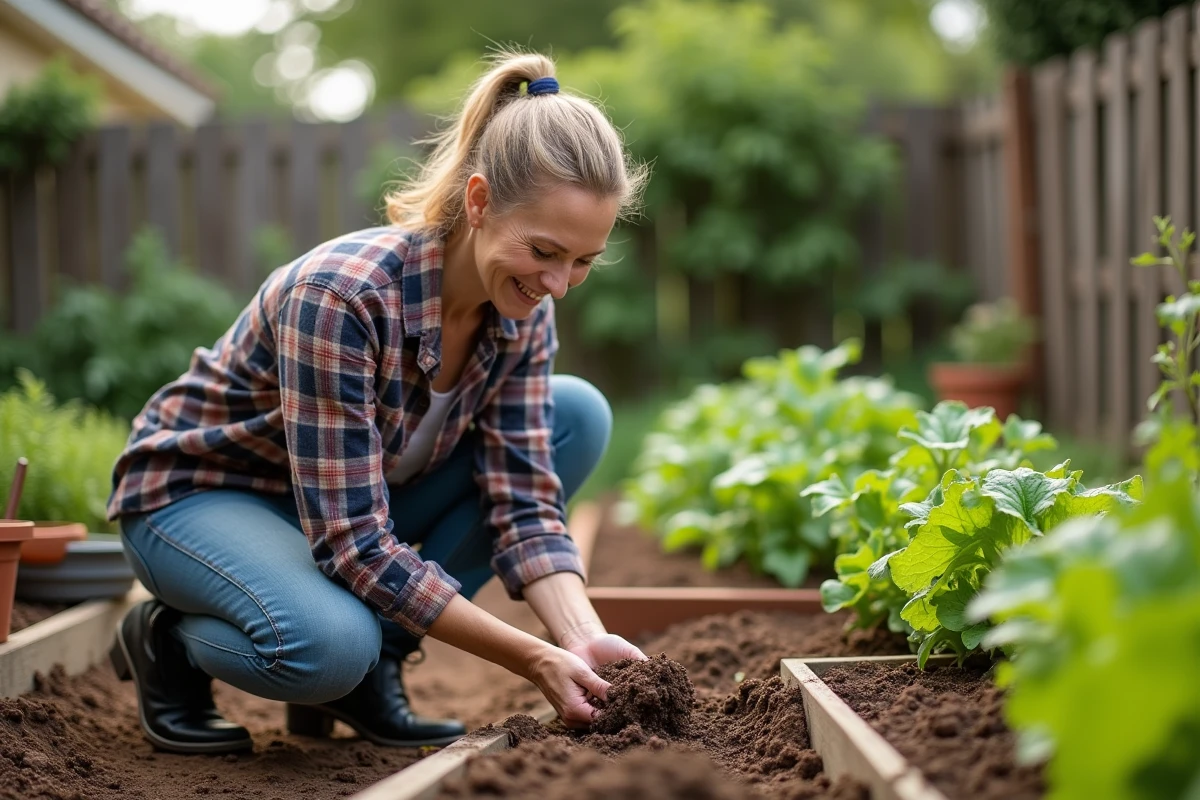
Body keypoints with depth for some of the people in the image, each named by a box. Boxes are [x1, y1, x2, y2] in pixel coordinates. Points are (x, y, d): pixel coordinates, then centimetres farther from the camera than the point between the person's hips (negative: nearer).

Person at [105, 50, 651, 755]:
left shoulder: (524, 309, -14)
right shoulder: (340, 295, -34)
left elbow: (522, 499, -13)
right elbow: (352, 543, -33)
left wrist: (586, 641, -31)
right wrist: (534, 660, -34)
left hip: (362, 493, 7)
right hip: (201, 491, -7)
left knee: (581, 413, -11)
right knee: (332, 641, -39)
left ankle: (373, 665, -6)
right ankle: (167, 638, -2)